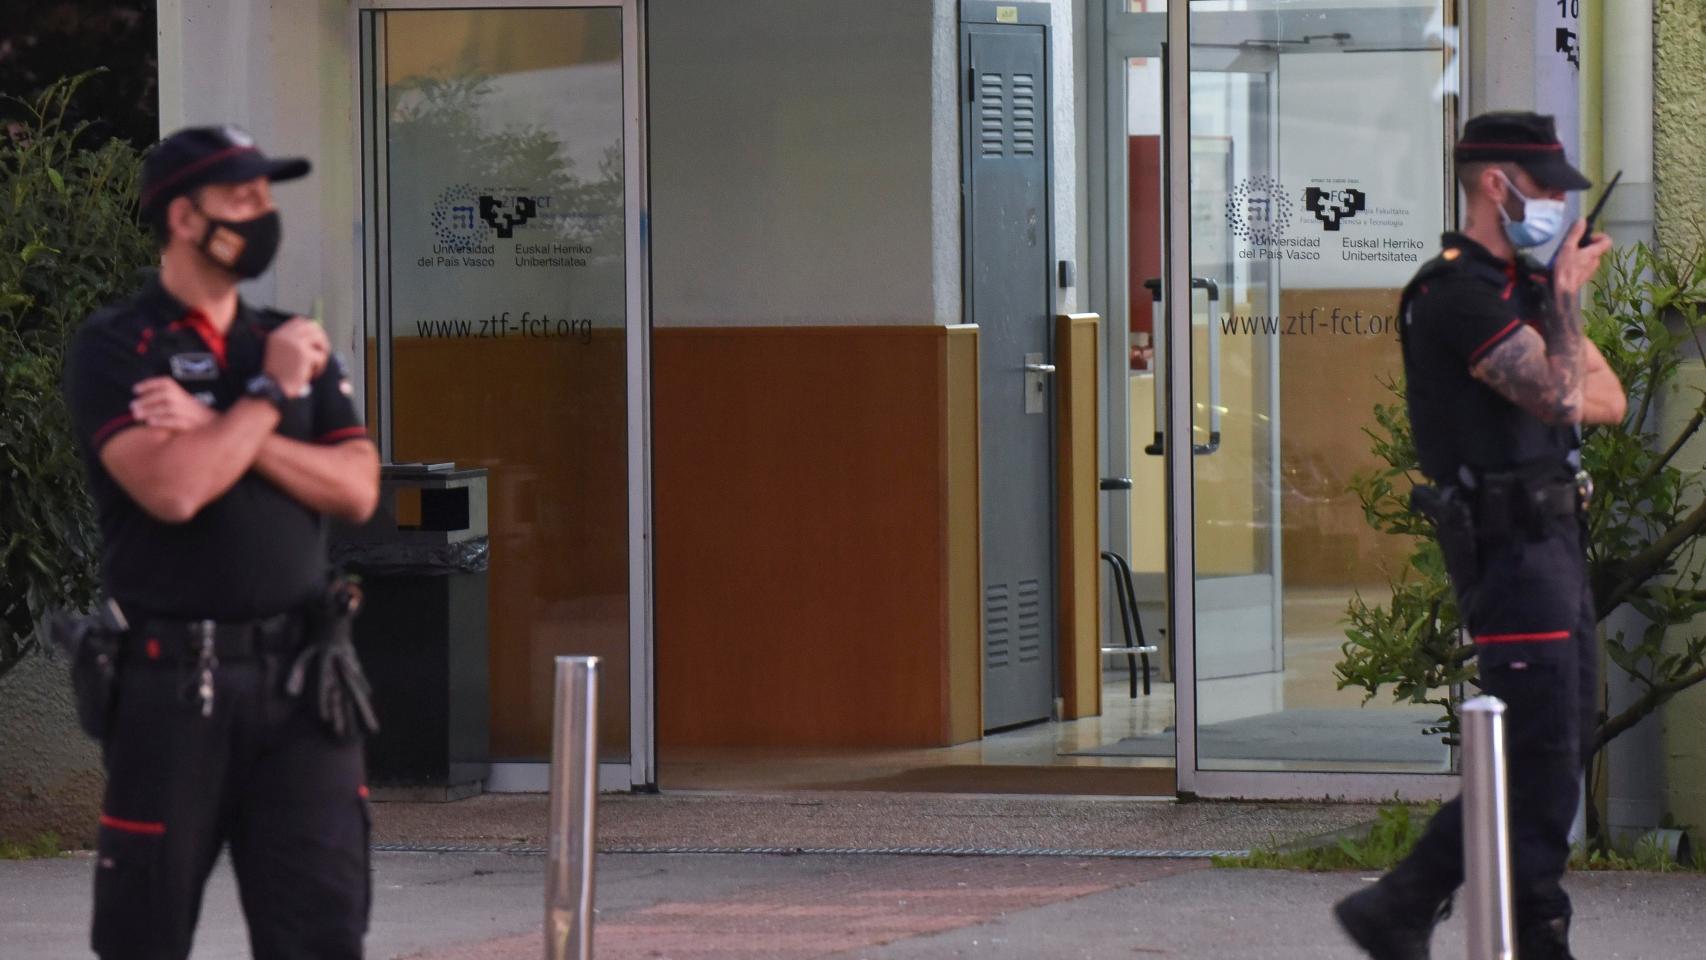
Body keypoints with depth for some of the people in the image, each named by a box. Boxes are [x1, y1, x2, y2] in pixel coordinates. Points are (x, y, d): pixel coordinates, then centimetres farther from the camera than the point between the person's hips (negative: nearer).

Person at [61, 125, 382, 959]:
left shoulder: (292, 344, 13)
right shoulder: (113, 348, -3)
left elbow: (357, 491, 1)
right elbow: (171, 489, -19)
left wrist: (219, 431, -9)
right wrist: (269, 395, -9)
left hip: (299, 674, 4)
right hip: (172, 678, -4)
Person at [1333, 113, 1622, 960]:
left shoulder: (1523, 286, 19)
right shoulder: (1457, 293, -13)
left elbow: (1607, 400, 14)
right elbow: (1561, 397, -20)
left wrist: (1559, 395, -4)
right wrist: (1566, 297, -9)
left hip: (1554, 534, 10)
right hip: (1510, 545, -10)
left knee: (1549, 751, 11)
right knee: (1541, 754, -8)